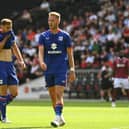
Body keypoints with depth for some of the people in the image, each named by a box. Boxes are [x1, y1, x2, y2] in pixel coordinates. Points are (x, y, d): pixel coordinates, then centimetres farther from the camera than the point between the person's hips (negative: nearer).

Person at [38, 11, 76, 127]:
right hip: (48, 70, 3)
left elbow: (70, 54, 5)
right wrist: (41, 62, -25)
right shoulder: (43, 36, 7)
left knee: (59, 95, -14)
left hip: (61, 70, -3)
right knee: (53, 96, 8)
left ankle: (58, 118, -18)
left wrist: (72, 70, 0)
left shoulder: (65, 36, 2)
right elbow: (41, 51, -4)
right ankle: (60, 118, 19)